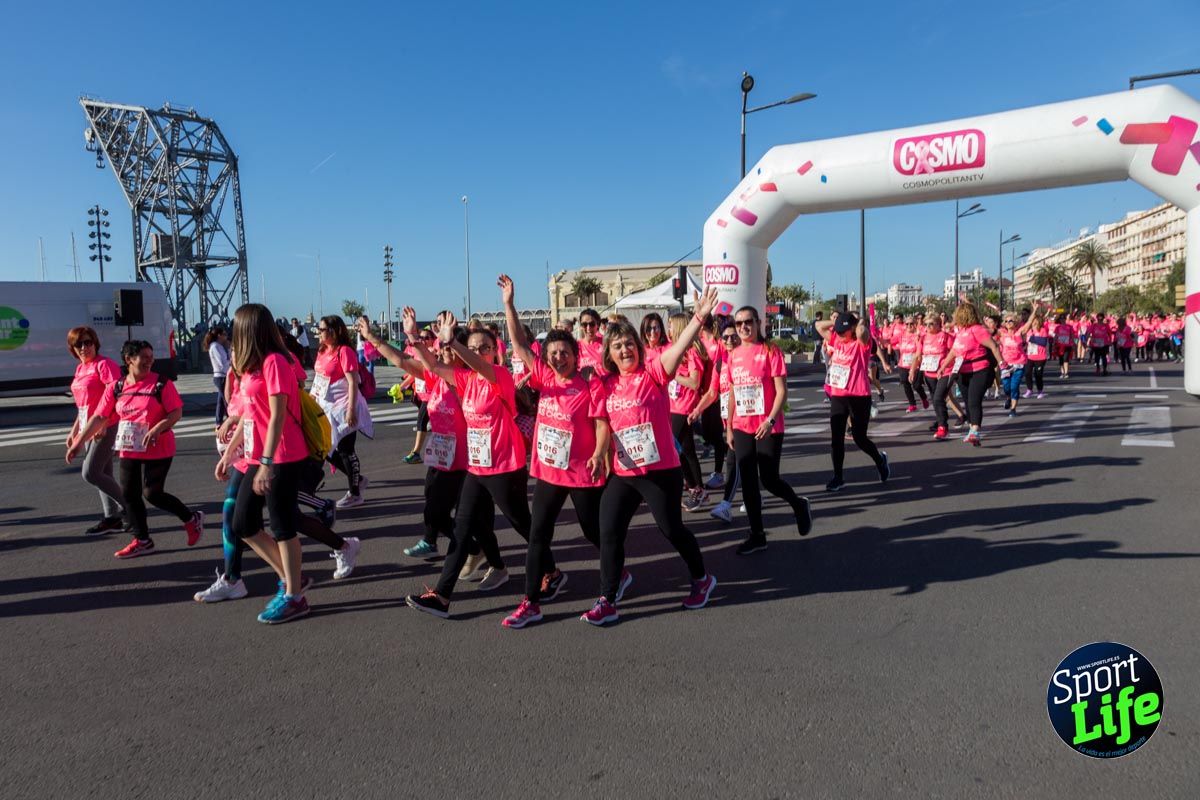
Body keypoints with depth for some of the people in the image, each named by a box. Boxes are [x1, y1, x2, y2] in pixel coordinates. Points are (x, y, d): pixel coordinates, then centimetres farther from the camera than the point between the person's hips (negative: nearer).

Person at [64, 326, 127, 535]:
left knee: (90, 473, -11)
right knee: (102, 474, 10)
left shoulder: (104, 364, -10)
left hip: (106, 427, -8)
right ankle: (111, 517, 16)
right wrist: (74, 431, 21)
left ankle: (128, 505, 1)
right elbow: (82, 404, 21)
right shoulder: (80, 369, 15)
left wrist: (102, 424, -25)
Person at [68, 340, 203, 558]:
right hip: (129, 451, 6)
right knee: (129, 494, 8)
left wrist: (157, 429, -27)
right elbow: (99, 417, 3)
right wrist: (79, 441, -1)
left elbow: (176, 413, -12)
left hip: (157, 450, -5)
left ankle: (192, 519, 16)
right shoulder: (116, 388, 3)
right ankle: (142, 540, 22)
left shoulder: (161, 384, -9)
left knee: (152, 493, -6)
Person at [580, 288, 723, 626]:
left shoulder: (653, 372, -10)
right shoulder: (606, 383, 3)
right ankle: (607, 601, 16)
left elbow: (679, 348, -26)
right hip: (622, 473, 4)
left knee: (672, 529, 10)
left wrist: (698, 318, -40)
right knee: (609, 534, 3)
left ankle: (702, 579, 36)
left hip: (660, 470, -4)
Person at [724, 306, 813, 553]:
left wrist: (770, 420, -23)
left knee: (769, 480, -2)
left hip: (769, 428, -5)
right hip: (742, 428, 5)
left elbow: (782, 390, -12)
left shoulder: (770, 351, -8)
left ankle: (799, 505, 30)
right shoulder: (733, 355, 7)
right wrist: (729, 428, 12)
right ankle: (757, 535, 18)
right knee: (748, 482, 6)